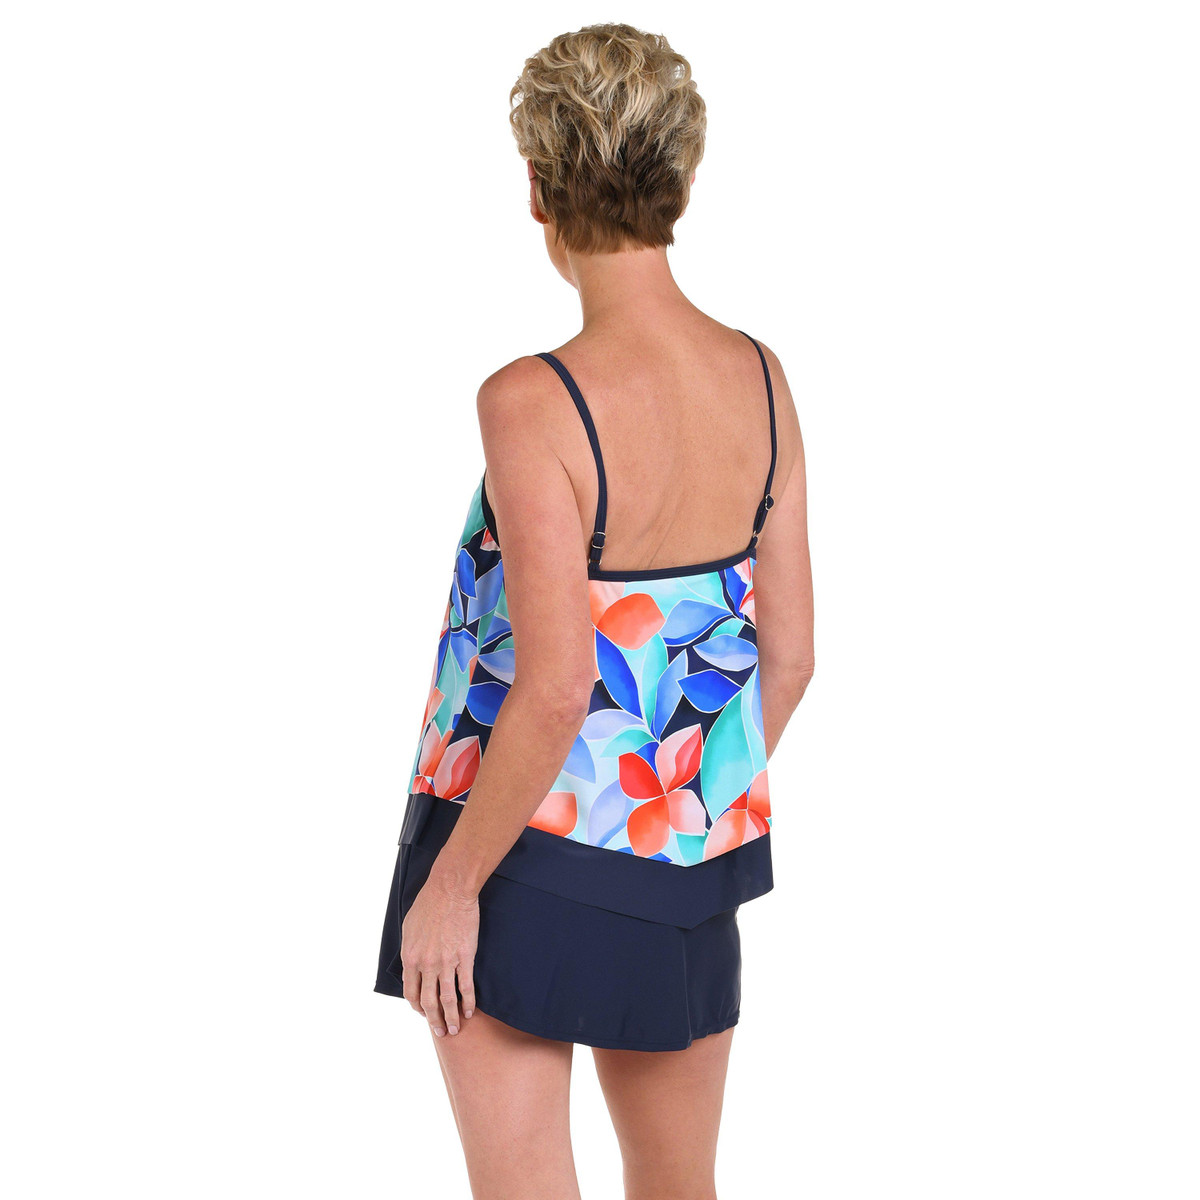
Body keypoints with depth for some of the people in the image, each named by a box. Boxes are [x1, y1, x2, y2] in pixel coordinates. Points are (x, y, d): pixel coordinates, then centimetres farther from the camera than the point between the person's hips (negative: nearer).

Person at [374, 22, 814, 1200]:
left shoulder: (533, 404, -21)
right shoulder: (759, 378, -3)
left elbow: (552, 692, -24)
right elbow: (789, 653, 2)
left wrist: (452, 883, -12)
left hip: (530, 847, -6)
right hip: (690, 869, 6)